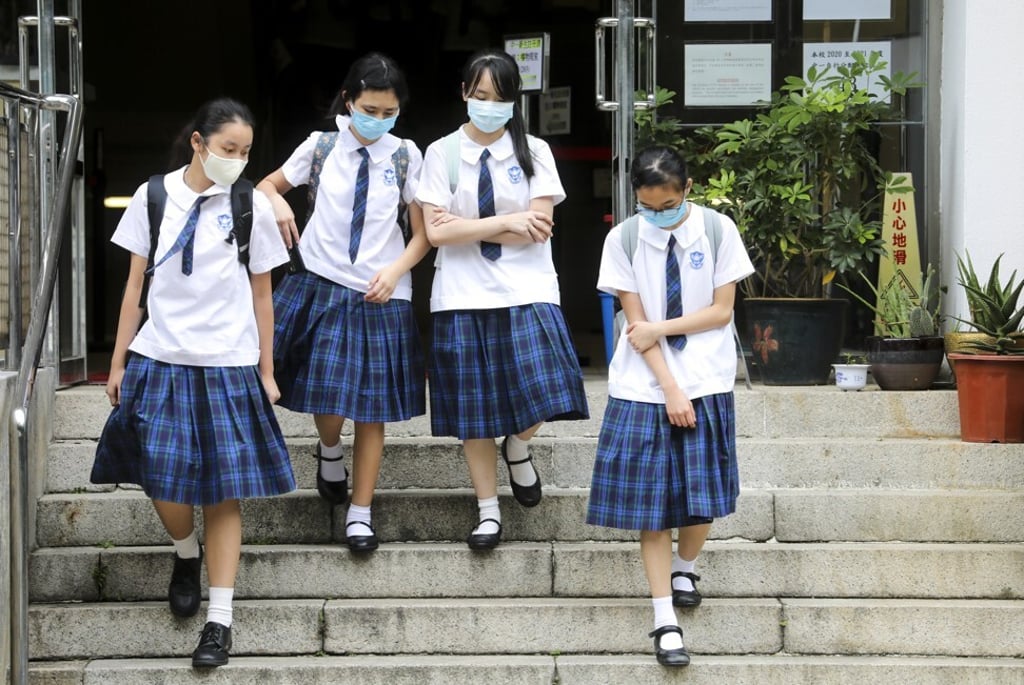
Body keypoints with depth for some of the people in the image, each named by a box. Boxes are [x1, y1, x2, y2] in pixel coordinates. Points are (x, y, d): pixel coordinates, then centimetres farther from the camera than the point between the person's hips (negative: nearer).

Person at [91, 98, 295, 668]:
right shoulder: (154, 197, 2)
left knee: (224, 491, -1)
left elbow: (261, 296, 7)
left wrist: (266, 371, 7)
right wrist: (119, 363, 7)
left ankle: (220, 620, 5)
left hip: (228, 365, -1)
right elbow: (136, 287, 7)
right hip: (161, 361, 1)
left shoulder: (251, 206, 1)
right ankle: (187, 555, 30)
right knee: (165, 482, -4)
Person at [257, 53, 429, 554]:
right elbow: (267, 186, 13)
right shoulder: (321, 146, 1)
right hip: (322, 286, 0)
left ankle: (360, 512, 14)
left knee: (372, 407, 4)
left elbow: (423, 231, 4)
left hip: (382, 294, 1)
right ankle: (329, 449, 24)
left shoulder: (406, 156, 1)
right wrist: (276, 202, -10)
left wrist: (395, 270, -13)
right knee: (326, 398, -11)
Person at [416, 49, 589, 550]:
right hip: (463, 296, 0)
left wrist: (467, 226, -9)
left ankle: (518, 447, 15)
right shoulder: (442, 153, 3)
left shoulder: (534, 152, 5)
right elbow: (436, 232, -7)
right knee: (472, 411, 4)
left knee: (542, 392, -18)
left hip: (525, 290, 0)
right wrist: (508, 222, -10)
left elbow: (538, 229, -7)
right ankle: (488, 512, 18)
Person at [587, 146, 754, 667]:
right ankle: (666, 621, 2)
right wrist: (670, 389, -12)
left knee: (702, 493, 4)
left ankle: (684, 568, 35)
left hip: (706, 383, 1)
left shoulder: (717, 230, -4)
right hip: (645, 386, 0)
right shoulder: (623, 239, -5)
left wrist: (661, 328, -12)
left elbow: (722, 311, -4)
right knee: (650, 503, -2)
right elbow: (637, 323, -6)